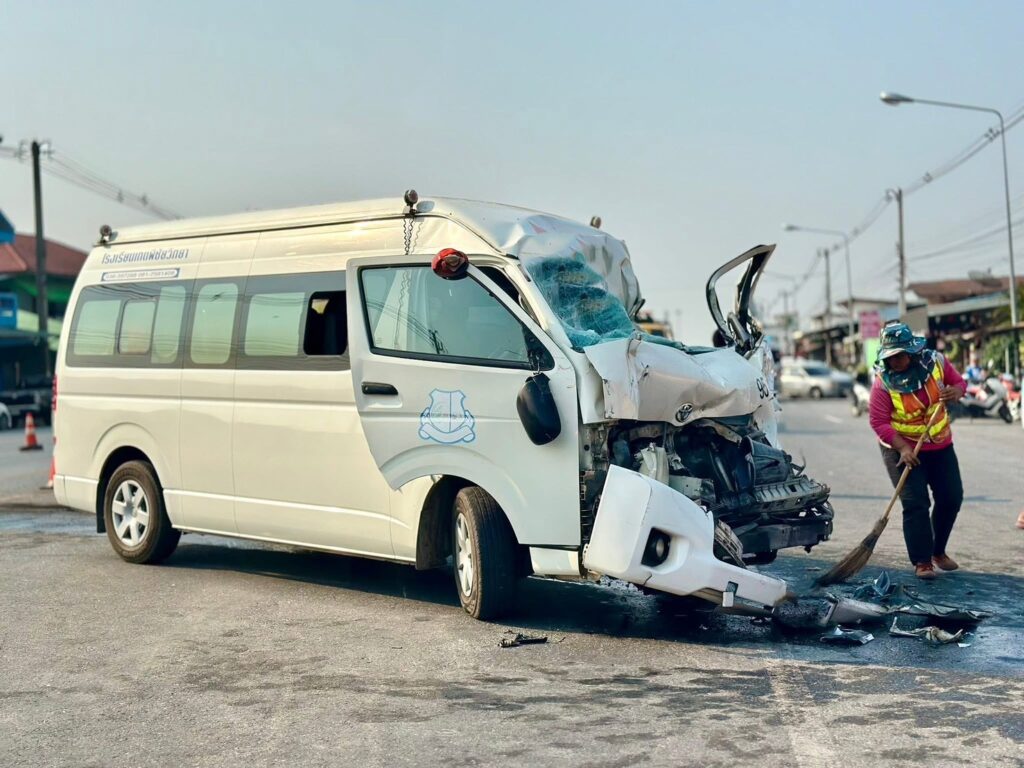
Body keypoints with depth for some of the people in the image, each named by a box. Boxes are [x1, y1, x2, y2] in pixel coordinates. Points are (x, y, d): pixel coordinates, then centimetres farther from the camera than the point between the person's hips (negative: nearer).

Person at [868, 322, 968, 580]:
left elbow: (958, 382, 5)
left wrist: (955, 392, -19)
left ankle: (938, 551, 29)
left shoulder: (936, 362, -10)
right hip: (901, 449, -4)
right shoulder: (883, 382, -20)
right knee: (915, 503, -12)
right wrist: (903, 448, -27)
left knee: (952, 498, 9)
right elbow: (879, 421, -19)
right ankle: (922, 561, -3)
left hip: (940, 445, 5)